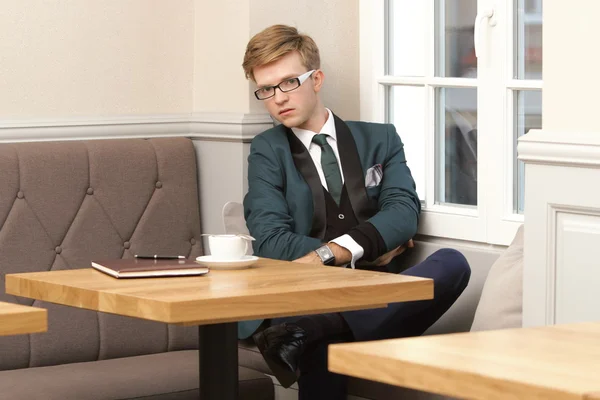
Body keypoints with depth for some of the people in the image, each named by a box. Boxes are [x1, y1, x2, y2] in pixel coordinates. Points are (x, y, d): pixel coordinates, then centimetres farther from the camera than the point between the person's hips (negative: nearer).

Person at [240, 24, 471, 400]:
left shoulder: (380, 139, 19)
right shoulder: (268, 151, 15)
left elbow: (404, 212, 0)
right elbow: (272, 243, 0)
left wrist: (331, 253, -16)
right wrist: (366, 254, -4)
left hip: (378, 303, 4)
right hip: (310, 300, -3)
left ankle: (304, 332, -43)